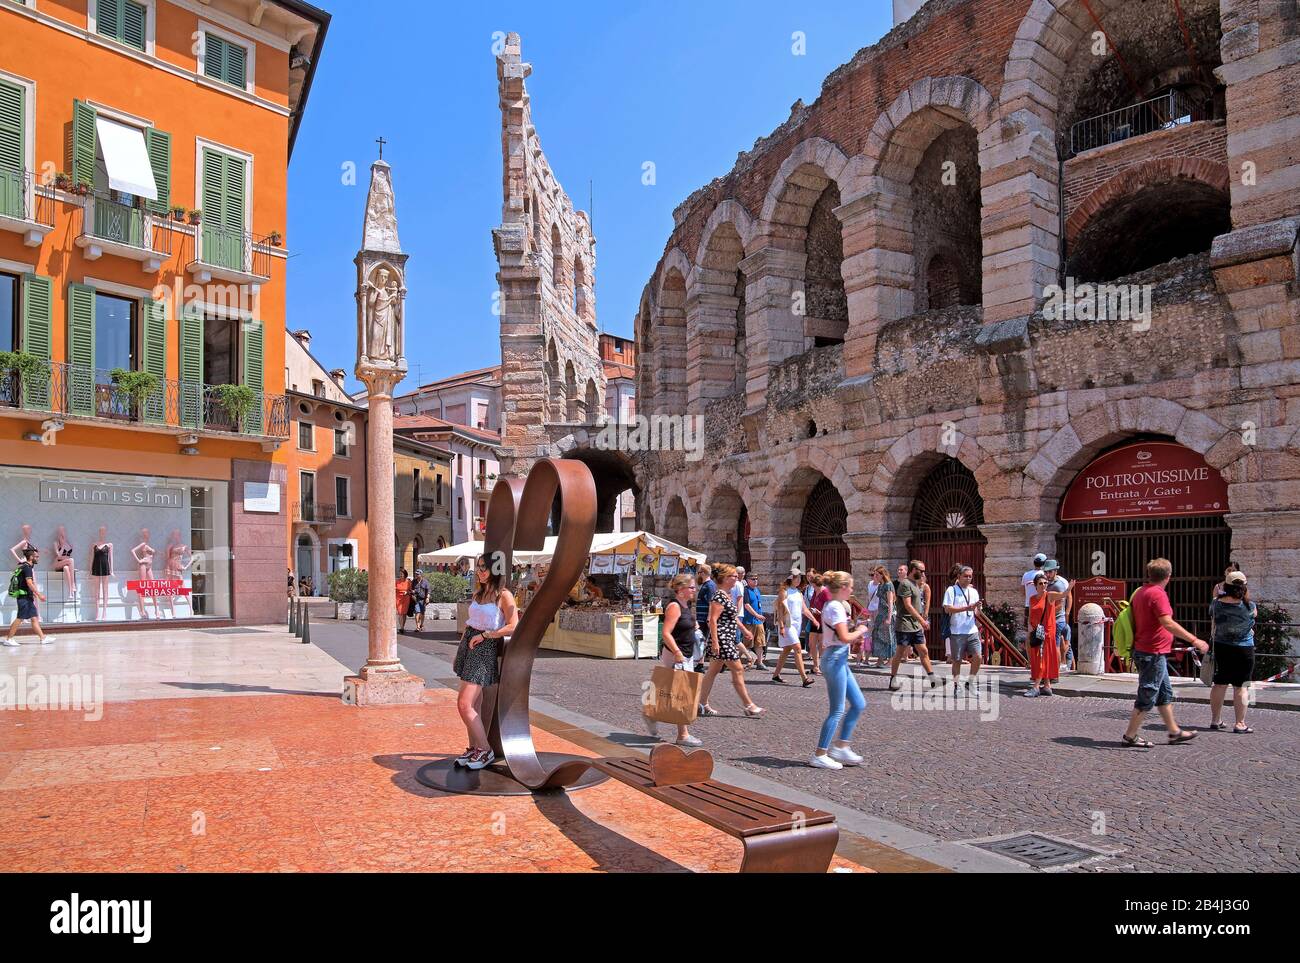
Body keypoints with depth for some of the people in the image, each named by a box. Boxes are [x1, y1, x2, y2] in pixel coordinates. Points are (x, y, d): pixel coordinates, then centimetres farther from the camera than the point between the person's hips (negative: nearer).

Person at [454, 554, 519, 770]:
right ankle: (474, 748, 18)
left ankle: (485, 751, 0)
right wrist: (458, 654, 16)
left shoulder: (504, 595, -10)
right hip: (469, 645, 7)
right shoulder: (478, 593, 13)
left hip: (486, 648, -7)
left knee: (465, 704, -11)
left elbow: (513, 627, -18)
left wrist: (484, 635, -14)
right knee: (474, 704, 10)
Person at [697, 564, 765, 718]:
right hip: (722, 639, -10)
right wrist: (714, 642, -25)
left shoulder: (727, 595, 14)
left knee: (713, 671, 12)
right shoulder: (719, 596, -17)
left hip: (729, 639, 10)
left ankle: (703, 704, 17)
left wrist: (744, 629, 30)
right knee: (738, 670, -5)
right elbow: (713, 620, -22)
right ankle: (749, 706, 1)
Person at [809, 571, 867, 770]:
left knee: (858, 704, 13)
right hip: (835, 660, -10)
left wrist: (855, 635, 11)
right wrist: (860, 631, -7)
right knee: (837, 711, -4)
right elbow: (844, 637, -23)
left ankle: (840, 747, 19)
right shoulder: (836, 607, -17)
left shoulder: (831, 605, 14)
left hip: (839, 660, 10)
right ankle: (819, 755, 3)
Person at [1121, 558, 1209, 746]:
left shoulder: (1140, 592, 11)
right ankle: (1130, 736, 4)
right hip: (1153, 653, -10)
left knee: (1165, 693, 19)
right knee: (1147, 697, -2)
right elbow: (1168, 623, -28)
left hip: (1143, 651, 10)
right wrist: (1194, 640, -27)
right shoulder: (1157, 594, -18)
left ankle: (1174, 732, 28)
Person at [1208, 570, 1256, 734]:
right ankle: (1240, 724, 6)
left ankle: (1215, 720, 20)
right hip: (1243, 649, -3)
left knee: (1219, 684, 13)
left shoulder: (1216, 604, -6)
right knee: (1240, 687, 3)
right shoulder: (1248, 607, -13)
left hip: (1221, 647, 3)